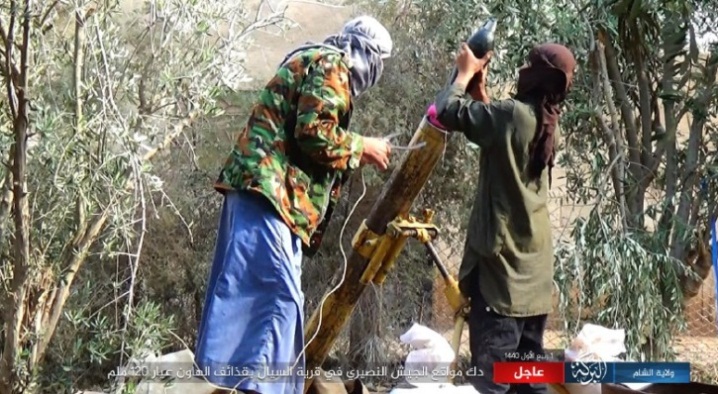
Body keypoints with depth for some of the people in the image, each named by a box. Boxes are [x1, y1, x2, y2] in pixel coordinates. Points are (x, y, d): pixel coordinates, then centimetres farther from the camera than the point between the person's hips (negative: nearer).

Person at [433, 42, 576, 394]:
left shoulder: (513, 113, -15)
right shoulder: (546, 124, 10)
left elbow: (446, 112, -14)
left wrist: (466, 72, 1)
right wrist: (479, 86, 20)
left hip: (504, 255, -9)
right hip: (533, 260, 9)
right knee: (528, 362, 12)